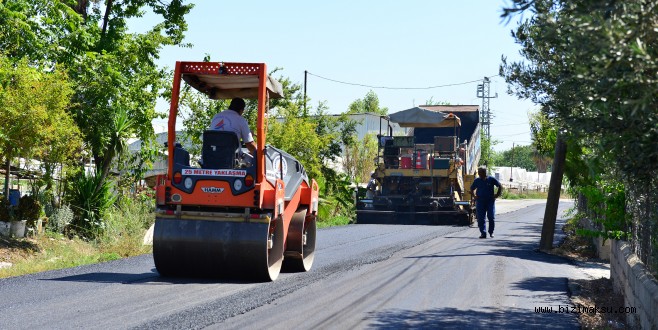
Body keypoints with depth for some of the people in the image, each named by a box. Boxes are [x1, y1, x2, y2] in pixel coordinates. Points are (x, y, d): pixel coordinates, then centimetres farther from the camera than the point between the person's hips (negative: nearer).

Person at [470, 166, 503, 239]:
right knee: (480, 218, -3)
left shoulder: (491, 179, 0)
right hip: (480, 201, 2)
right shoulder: (477, 180, 6)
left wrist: (496, 196, 1)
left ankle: (491, 232, 12)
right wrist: (474, 196, 5)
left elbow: (500, 187, 7)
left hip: (490, 201, -2)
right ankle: (483, 233, 2)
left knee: (491, 217, -2)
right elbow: (472, 189, 20)